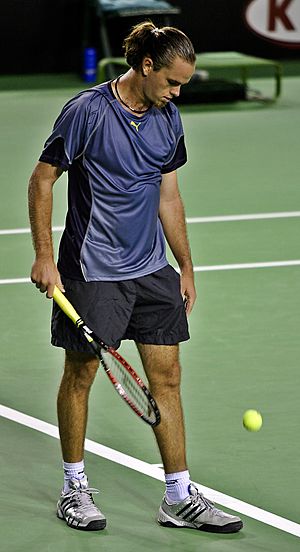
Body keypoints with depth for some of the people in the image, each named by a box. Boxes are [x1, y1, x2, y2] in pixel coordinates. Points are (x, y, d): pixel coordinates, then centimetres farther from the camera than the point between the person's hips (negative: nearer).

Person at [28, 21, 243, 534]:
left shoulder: (167, 119, 6)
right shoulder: (86, 111, -13)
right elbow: (41, 180, -7)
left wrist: (186, 269, 16)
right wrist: (44, 257, -11)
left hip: (152, 270, 6)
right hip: (91, 272, -6)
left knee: (166, 377, 5)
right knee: (81, 374, 5)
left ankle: (179, 497, 11)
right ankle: (74, 488, 20)